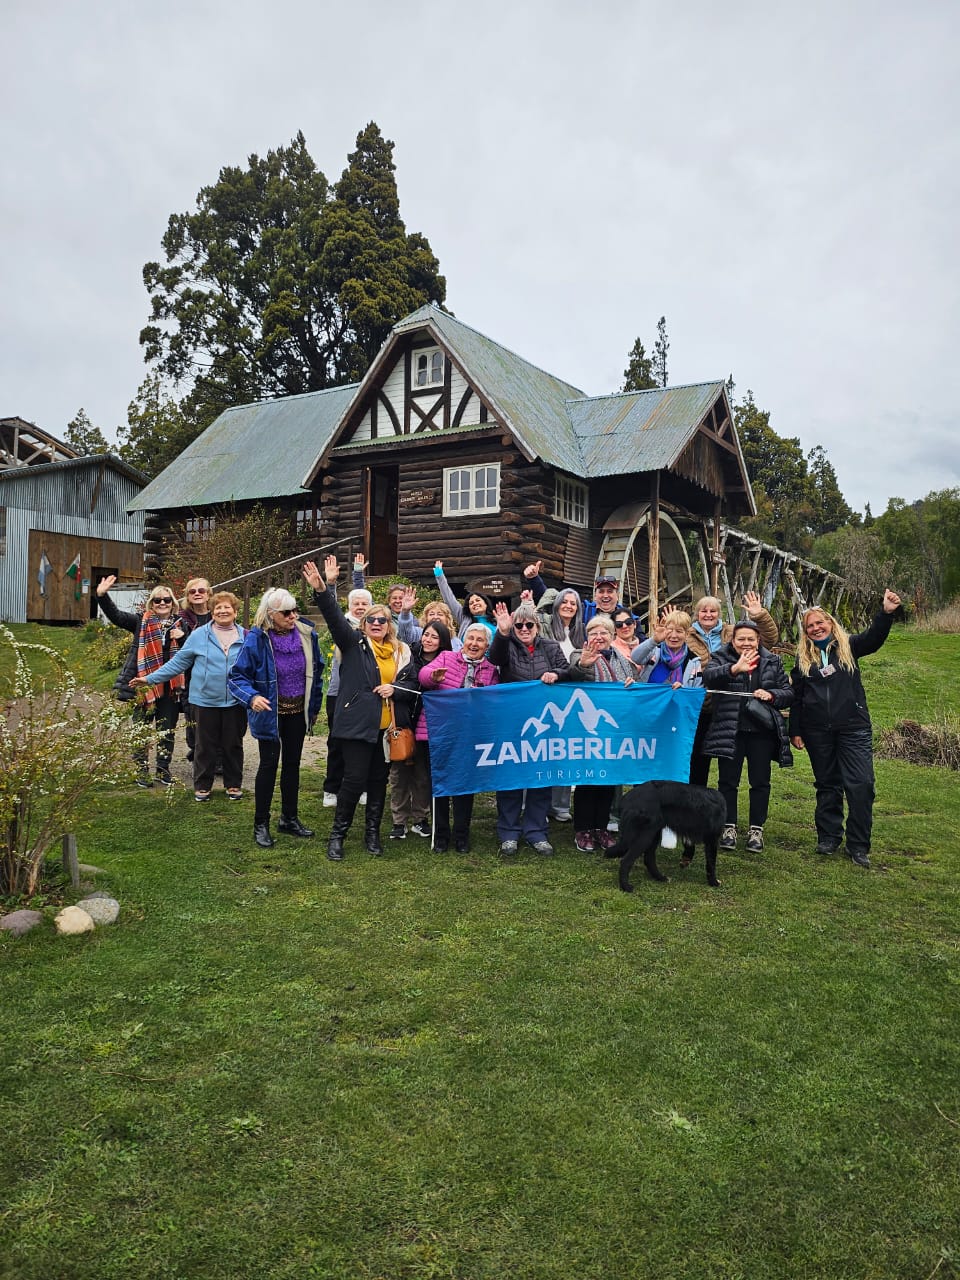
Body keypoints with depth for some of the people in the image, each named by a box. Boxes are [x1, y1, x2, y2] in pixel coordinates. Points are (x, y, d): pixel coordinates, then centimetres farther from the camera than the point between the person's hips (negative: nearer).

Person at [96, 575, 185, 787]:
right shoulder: (141, 622, 3)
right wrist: (102, 595, -20)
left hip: (170, 687, 2)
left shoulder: (180, 624, 7)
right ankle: (141, 771, 18)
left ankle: (163, 769, 23)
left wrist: (182, 638, -11)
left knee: (167, 731, 10)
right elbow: (115, 615, -6)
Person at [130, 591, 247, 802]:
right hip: (205, 700, -1)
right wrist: (150, 679, -2)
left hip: (235, 701, 1)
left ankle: (234, 784, 26)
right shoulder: (199, 635, -2)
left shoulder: (245, 637, 2)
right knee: (205, 745, 10)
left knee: (233, 745, 11)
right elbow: (178, 663, 1)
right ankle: (202, 785, 24)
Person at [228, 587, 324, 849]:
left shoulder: (306, 634, -6)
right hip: (270, 713, -4)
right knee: (269, 765, 3)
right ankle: (261, 825, 17)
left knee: (292, 764, 15)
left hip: (298, 712, 4)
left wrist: (315, 706, 11)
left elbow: (317, 671, 7)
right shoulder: (256, 639, -18)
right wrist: (252, 697, -33)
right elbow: (237, 677, -15)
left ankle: (289, 818, 30)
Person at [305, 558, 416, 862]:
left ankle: (373, 833, 26)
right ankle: (337, 834, 12)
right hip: (358, 723, -4)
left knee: (379, 780, 11)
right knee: (354, 778, -4)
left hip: (387, 726, 4)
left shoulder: (401, 651, 11)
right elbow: (334, 617, -14)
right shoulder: (354, 642, 1)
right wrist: (323, 588, -29)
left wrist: (395, 688, -8)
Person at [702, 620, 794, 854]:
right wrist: (734, 669, -35)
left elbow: (788, 693, 12)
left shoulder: (772, 662, 10)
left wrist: (771, 695, -10)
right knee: (728, 780, 5)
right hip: (730, 731, -2)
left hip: (762, 731, 2)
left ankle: (756, 829, 19)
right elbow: (709, 677, -19)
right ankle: (729, 827, 17)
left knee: (760, 782, 7)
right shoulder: (721, 658, 3)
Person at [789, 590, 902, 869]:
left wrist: (886, 612, -32)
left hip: (853, 728, -2)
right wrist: (795, 731, 6)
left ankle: (858, 846, 2)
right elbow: (796, 697, 9)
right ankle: (828, 837, 22)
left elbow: (875, 637, -14)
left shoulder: (848, 646, 5)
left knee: (861, 784, -8)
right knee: (827, 785, 11)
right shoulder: (803, 658, 8)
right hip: (817, 731, 2)